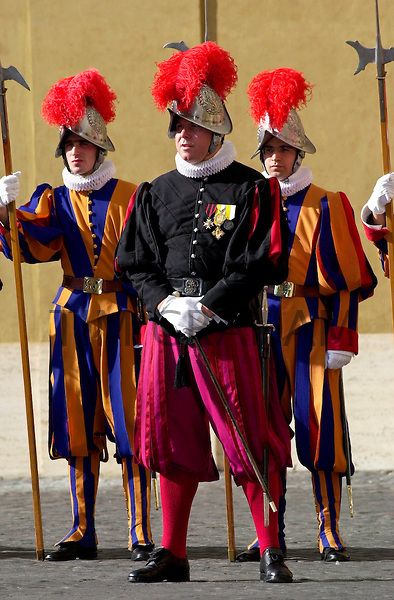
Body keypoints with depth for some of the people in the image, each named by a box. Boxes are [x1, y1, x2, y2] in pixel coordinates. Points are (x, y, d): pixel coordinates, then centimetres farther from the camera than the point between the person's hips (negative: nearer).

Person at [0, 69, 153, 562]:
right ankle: (82, 533, 9)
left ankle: (141, 534, -3)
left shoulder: (130, 199, 3)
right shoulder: (54, 201, 10)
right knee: (78, 428, 5)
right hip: (73, 318, 3)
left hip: (121, 318, -3)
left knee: (129, 426, -6)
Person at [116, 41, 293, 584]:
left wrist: (206, 307, -14)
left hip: (227, 331, -4)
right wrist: (166, 304, -8)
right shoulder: (156, 194, 12)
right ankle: (172, 555, 12)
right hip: (166, 333, 4)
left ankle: (271, 553, 0)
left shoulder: (251, 189, 0)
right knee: (175, 445, 6)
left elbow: (259, 264, -7)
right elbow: (135, 263, 11)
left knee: (251, 443, -5)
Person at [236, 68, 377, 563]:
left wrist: (340, 341, -8)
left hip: (310, 330, -4)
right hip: (261, 330, 4)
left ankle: (330, 536, 0)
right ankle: (271, 536, 9)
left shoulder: (326, 206, 0)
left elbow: (349, 280, -3)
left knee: (319, 430, -5)